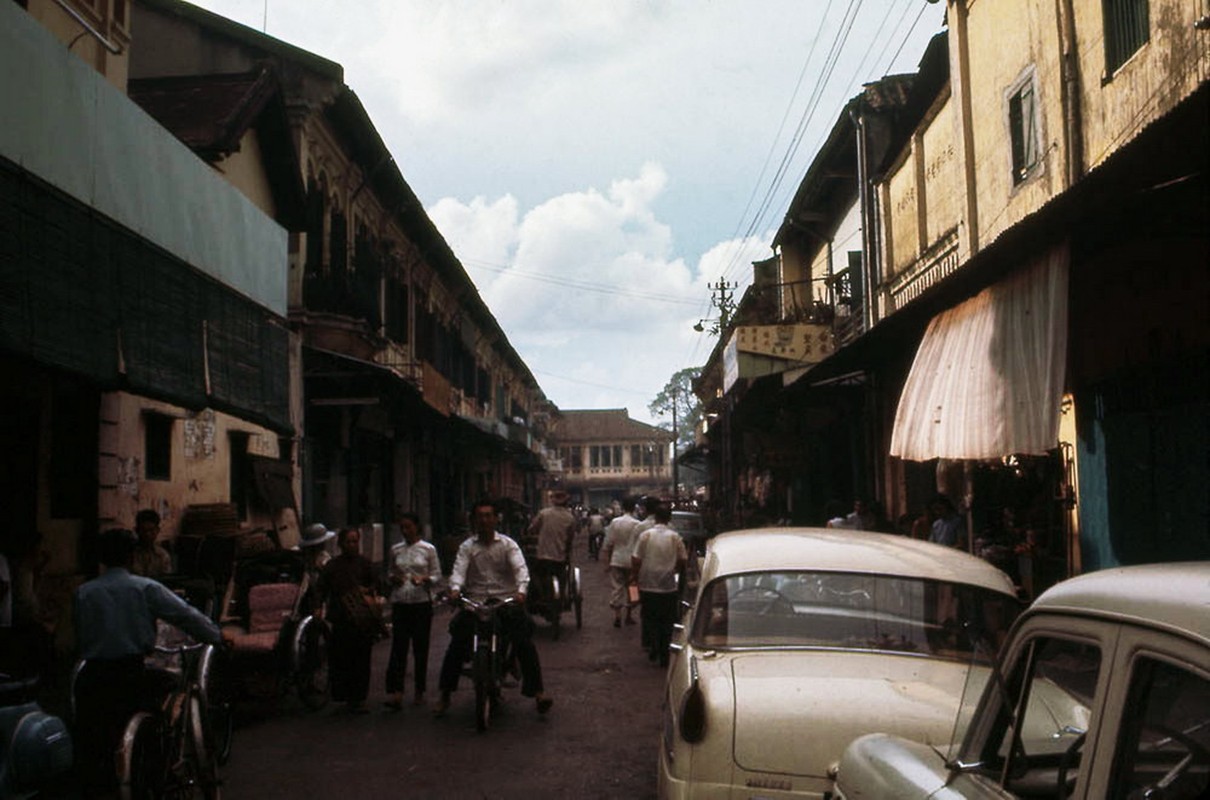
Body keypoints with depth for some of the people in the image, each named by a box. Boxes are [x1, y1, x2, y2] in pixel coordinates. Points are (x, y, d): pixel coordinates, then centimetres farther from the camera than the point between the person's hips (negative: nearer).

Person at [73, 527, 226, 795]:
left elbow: (79, 641, 8)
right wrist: (218, 637, 11)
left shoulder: (83, 592, 5)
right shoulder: (146, 588, -2)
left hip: (92, 676, 3)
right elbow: (186, 615, -1)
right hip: (131, 675, -3)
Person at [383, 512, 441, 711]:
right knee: (398, 647, -8)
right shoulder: (395, 550, 11)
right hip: (400, 603, 2)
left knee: (420, 648, 5)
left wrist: (423, 579, -16)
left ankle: (419, 692, 16)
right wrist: (393, 579, -2)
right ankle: (395, 694, -14)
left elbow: (437, 576, 3)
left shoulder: (428, 549, 2)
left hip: (422, 603, -2)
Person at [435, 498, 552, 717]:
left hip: (505, 600, -1)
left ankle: (538, 691, -10)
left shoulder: (507, 544, 6)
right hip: (475, 600, 1)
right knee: (457, 641, -13)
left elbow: (520, 568, -8)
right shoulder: (467, 547, 9)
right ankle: (444, 695, -1)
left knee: (524, 641, -16)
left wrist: (521, 590, -29)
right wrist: (455, 589, -28)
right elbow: (458, 569, -6)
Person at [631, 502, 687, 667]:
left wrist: (636, 579, 6)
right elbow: (683, 561, 1)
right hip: (669, 587, 0)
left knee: (650, 619, 16)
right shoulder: (675, 537, -6)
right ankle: (664, 655, 10)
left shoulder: (645, 535, -8)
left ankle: (653, 646, 4)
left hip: (648, 586, 0)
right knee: (667, 622, 9)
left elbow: (636, 561, -8)